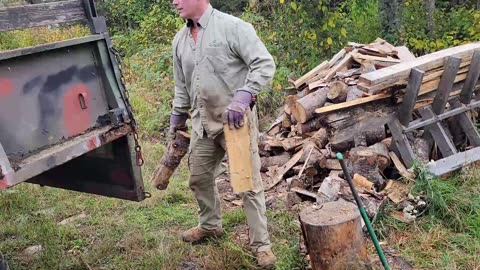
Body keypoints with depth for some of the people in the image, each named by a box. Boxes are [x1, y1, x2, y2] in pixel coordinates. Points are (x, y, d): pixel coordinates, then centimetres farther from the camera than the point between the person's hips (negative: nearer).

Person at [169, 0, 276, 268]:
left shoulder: (233, 26, -11)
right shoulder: (180, 40, 10)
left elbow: (265, 64, -17)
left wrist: (243, 96, -28)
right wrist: (177, 120, 23)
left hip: (236, 118, -7)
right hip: (202, 120, 7)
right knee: (199, 177, 17)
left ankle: (262, 244, 13)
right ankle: (210, 225, 41)